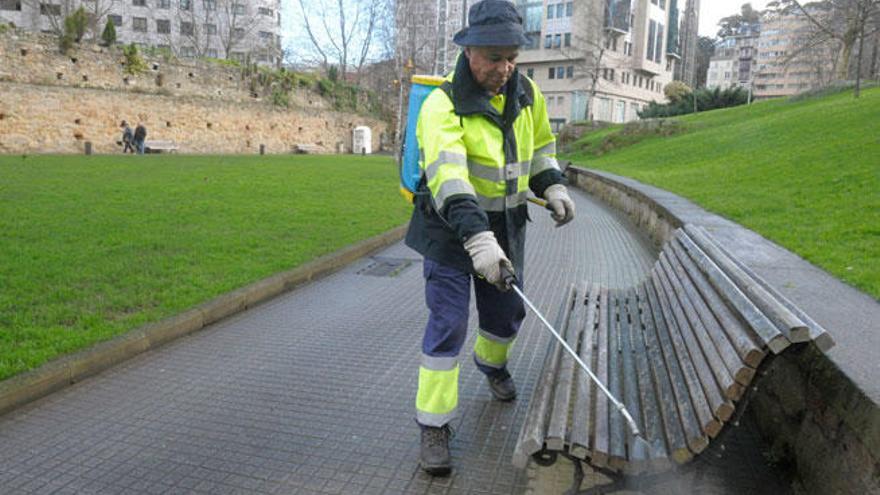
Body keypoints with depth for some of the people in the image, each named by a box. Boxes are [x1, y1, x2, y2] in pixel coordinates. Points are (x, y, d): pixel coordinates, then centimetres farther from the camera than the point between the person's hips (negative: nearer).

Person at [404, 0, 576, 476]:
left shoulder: (527, 94, 0)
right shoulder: (442, 105, -21)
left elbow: (540, 143, 18)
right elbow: (448, 178, -36)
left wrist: (553, 187, 1)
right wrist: (476, 238, -47)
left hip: (505, 224, 6)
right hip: (451, 227, -5)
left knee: (507, 312, 17)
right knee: (448, 323, -8)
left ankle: (491, 363, 51)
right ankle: (433, 425, 5)